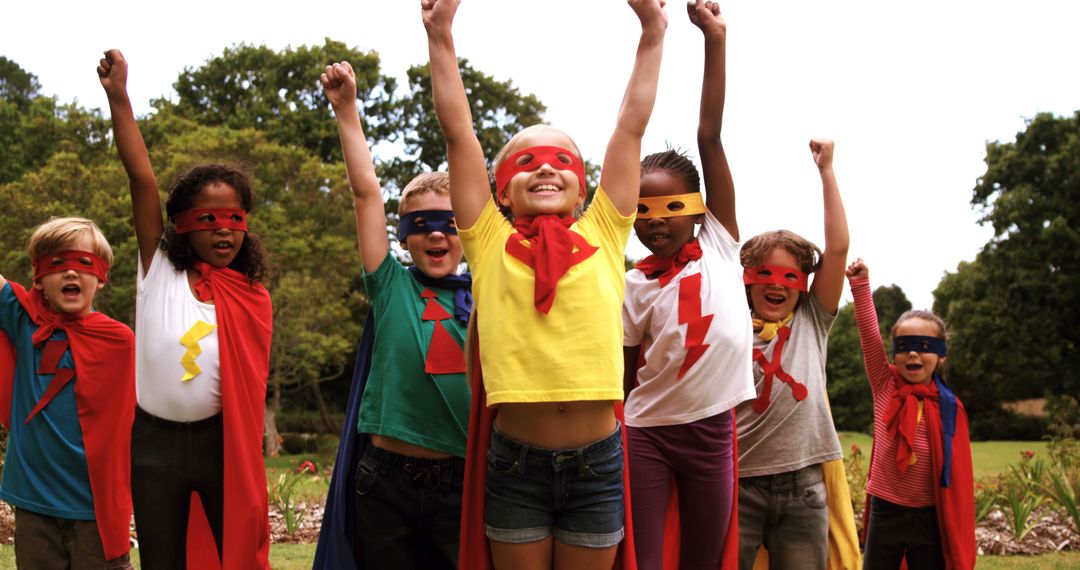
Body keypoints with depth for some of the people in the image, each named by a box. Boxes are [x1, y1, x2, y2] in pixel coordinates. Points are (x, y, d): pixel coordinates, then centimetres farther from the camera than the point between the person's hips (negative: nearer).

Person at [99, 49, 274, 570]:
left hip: (222, 439, 0)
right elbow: (142, 179, -11)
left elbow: (250, 384, 5)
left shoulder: (252, 298, 1)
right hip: (155, 440, 0)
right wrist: (118, 98, -18)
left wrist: (249, 456, -1)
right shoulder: (160, 271, -3)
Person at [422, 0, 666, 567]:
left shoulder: (603, 236, 6)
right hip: (514, 460, -1)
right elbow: (457, 131, 2)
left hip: (596, 461, 1)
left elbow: (632, 125, 8)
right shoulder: (490, 243, 4)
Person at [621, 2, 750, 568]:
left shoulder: (720, 247, -2)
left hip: (711, 430, 1)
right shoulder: (633, 287, -1)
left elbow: (710, 137, -8)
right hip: (647, 433, -1)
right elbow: (625, 373, 4)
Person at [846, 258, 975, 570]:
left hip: (929, 517, -1)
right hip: (885, 512, 1)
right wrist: (860, 285, -20)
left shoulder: (950, 408, -5)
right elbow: (869, 335, -12)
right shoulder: (885, 386, -1)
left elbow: (957, 475, -4)